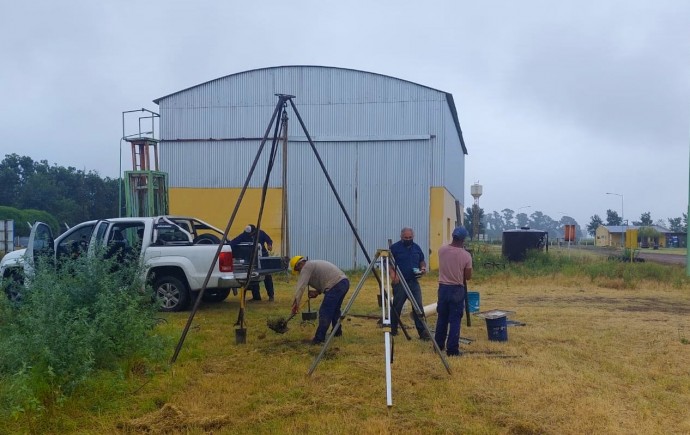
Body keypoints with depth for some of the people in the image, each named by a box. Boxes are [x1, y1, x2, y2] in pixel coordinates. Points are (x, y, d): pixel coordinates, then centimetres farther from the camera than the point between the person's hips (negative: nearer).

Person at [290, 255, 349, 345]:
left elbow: (301, 286, -8)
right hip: (344, 281, 10)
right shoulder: (314, 264, 28)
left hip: (336, 286, -10)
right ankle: (337, 332, 39)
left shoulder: (306, 267, -1)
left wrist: (296, 303, -7)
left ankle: (319, 339, -6)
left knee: (324, 313, -7)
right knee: (335, 309, 26)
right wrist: (317, 291, 17)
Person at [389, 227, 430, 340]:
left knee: (418, 307, -2)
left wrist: (423, 268, 1)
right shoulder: (394, 247, -2)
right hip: (400, 282, -4)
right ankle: (393, 330, 17)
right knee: (396, 307, 3)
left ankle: (422, 331, -1)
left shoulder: (416, 247, 13)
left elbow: (422, 261, 23)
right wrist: (393, 275, -19)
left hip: (414, 282, 4)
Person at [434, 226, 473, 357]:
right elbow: (468, 276, -4)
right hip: (457, 289, -4)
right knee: (455, 320, 2)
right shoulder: (466, 255, -12)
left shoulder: (442, 250, -3)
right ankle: (452, 349, 1)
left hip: (443, 287, 4)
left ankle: (439, 345, 25)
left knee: (442, 317, 16)